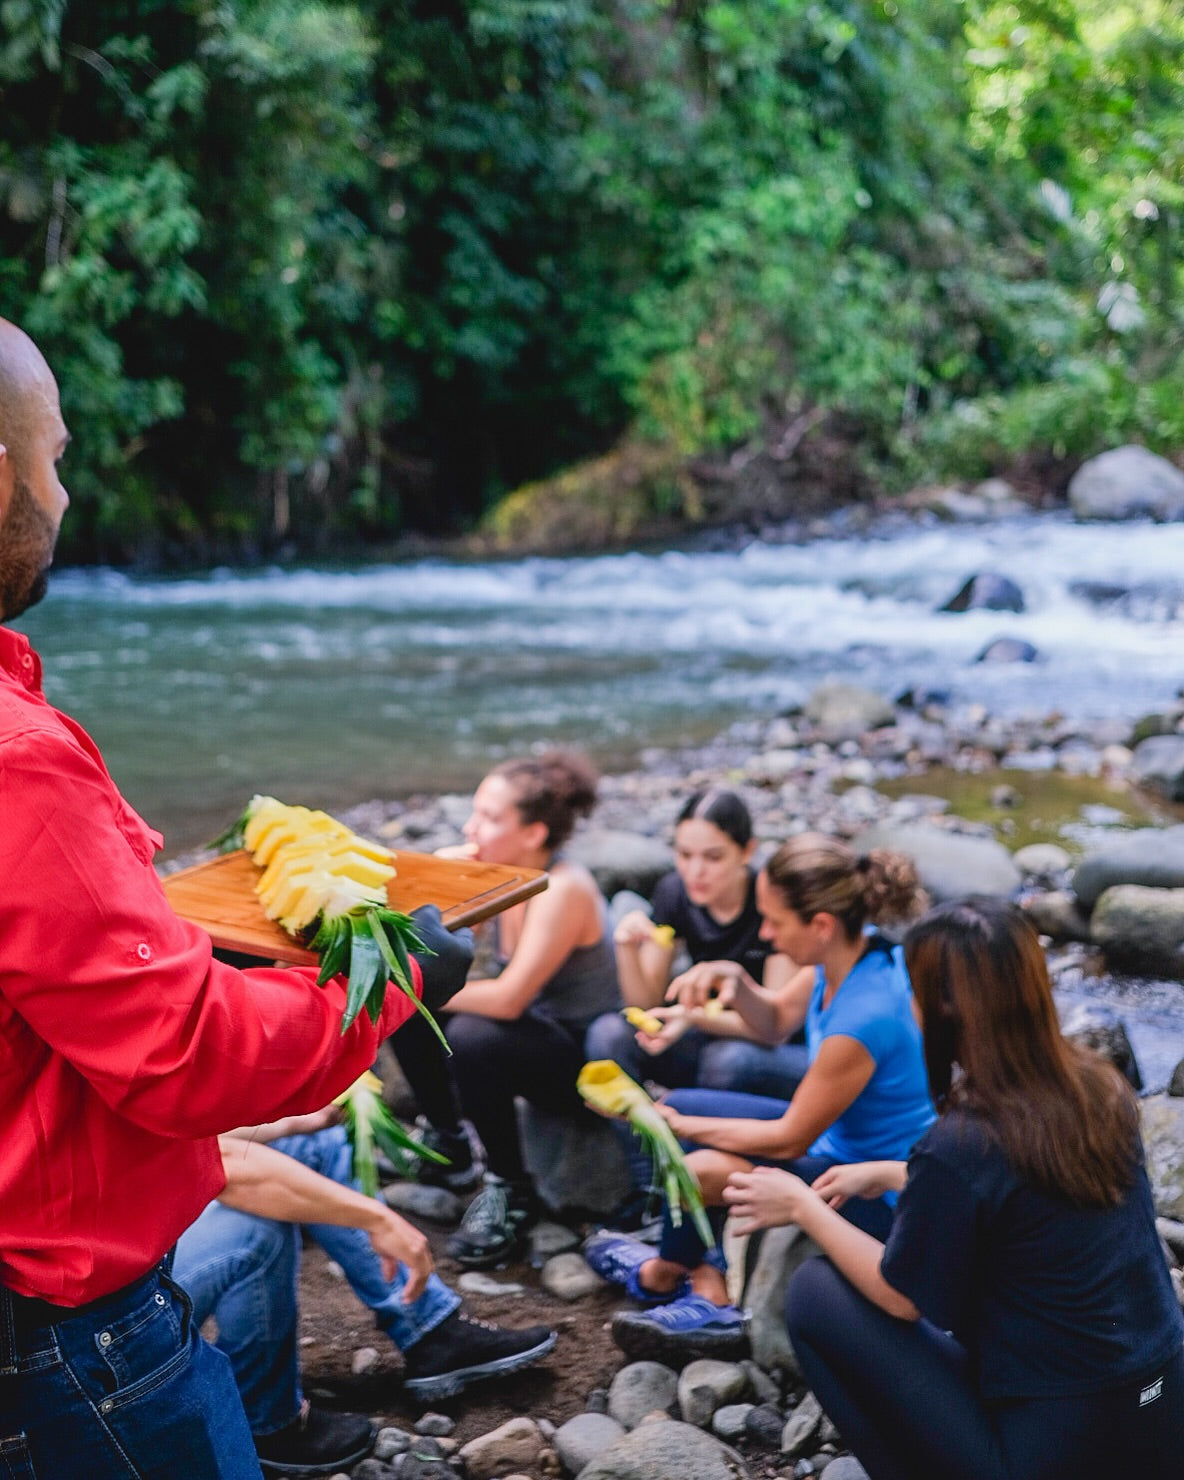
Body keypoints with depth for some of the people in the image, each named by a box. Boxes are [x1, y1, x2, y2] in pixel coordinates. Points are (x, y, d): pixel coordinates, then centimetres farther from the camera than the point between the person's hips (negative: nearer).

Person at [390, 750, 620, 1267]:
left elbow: (507, 999, -33)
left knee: (472, 1038, -33)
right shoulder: (498, 874, -5)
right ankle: (445, 1141, 16)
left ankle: (510, 1190, -11)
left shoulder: (563, 890, -27)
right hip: (534, 1030, 8)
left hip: (586, 1063, -8)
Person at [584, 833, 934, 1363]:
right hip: (836, 1135, 10)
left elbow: (788, 1140, -22)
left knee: (705, 1171, -26)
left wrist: (674, 1126, -14)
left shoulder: (864, 1017, -34)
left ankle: (663, 1274, 11)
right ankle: (709, 1290, 5)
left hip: (878, 1195, -10)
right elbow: (778, 1019, 11)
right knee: (682, 1103, 11)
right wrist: (735, 981, -11)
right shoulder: (845, 954, -9)